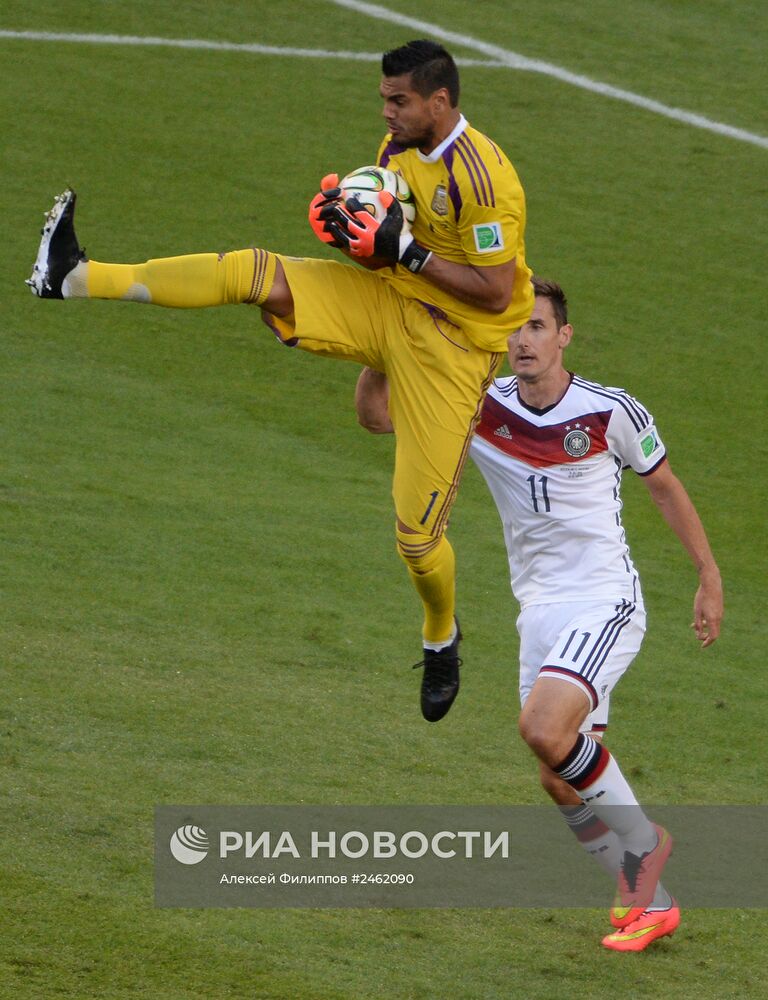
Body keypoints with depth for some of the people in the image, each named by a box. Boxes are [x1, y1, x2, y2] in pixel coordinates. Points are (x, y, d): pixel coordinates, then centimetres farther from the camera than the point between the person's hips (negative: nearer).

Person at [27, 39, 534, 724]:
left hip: (453, 346, -7)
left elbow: (496, 292, -22)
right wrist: (347, 225, -9)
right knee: (249, 273, -12)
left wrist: (406, 252, -22)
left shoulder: (483, 178, -22)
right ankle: (75, 278, -15)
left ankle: (441, 638, 27)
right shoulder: (399, 148, 3)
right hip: (385, 307, 7)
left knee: (417, 533, -5)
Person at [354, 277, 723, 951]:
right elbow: (375, 414, -5)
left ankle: (643, 841, -5)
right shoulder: (481, 408, -2)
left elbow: (664, 487, 6)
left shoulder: (612, 412, -9)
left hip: (606, 604, -5)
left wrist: (710, 578, 9)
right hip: (540, 611, 5)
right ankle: (648, 901, 19)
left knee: (544, 729, -27)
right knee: (562, 782, 4)